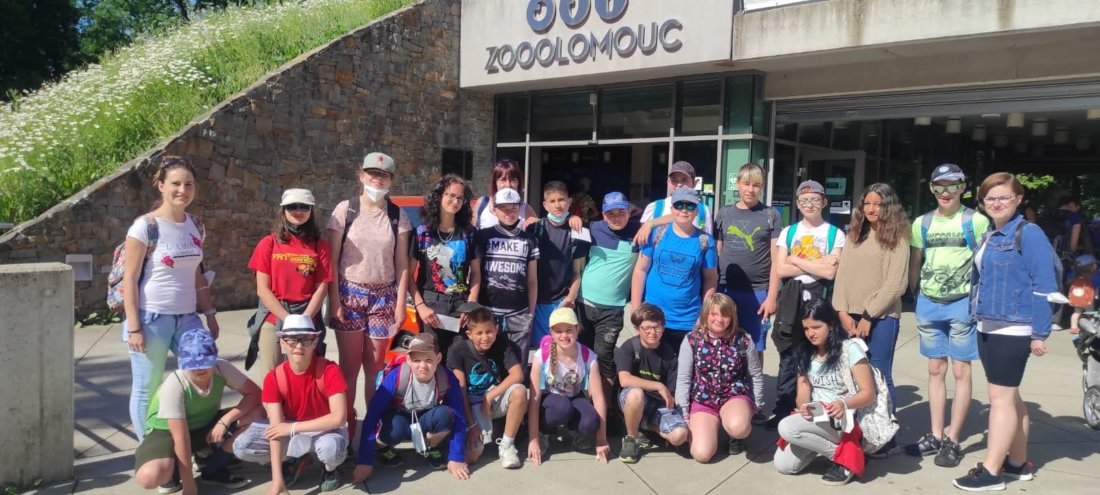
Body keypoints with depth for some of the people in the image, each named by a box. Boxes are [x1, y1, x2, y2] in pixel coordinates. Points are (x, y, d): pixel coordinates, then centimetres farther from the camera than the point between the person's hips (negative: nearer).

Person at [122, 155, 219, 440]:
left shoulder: (196, 226, 8)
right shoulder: (145, 226, -10)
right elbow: (129, 280, -10)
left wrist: (210, 314, 12)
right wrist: (133, 327, -13)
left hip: (187, 317, 6)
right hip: (152, 318, -5)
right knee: (147, 390, 5)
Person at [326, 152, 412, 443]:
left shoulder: (397, 215, 3)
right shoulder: (345, 209, -2)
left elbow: (402, 264, 4)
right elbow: (332, 259, -2)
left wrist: (400, 303, -1)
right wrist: (334, 299, -8)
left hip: (383, 297, 1)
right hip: (350, 294, -1)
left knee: (376, 367, 6)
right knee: (349, 366, 1)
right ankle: (345, 428, 11)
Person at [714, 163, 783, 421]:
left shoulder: (771, 216, 4)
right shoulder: (724, 214, 9)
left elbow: (776, 260, 0)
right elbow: (714, 255, 11)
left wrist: (771, 296, -6)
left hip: (757, 292, -2)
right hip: (725, 291, 2)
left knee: (754, 351, 4)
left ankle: (756, 405, 13)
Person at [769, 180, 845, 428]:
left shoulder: (835, 234, 3)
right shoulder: (788, 232, 10)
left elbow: (830, 272, -10)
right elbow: (780, 270, -2)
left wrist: (796, 260, -5)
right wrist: (816, 266, -7)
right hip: (791, 299, 2)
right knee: (788, 357, 5)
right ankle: (782, 410, 13)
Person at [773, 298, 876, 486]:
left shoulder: (850, 349, -9)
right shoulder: (805, 354, 9)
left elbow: (868, 393, -11)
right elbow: (803, 391, 4)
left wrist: (844, 404, -31)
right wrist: (804, 408, -20)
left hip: (844, 420, -6)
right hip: (815, 419, 6)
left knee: (786, 427, -28)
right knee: (782, 465, -12)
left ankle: (842, 455, -10)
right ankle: (825, 443, 11)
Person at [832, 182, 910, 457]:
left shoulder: (897, 239, -1)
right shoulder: (854, 235, 15)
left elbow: (895, 283, -9)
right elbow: (842, 275, 8)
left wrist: (869, 316, -12)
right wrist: (842, 311, -4)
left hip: (881, 318, -5)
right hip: (850, 316, 5)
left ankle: (887, 439, 8)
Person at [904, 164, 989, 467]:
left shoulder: (976, 221, -5)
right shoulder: (922, 223, 7)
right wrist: (916, 296, 12)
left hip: (963, 304, -4)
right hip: (929, 304, 4)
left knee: (960, 371, 1)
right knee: (935, 369, 11)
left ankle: (952, 441, 9)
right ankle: (935, 435, 20)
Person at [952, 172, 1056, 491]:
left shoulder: (1029, 234, -10)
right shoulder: (988, 237, 13)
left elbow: (1044, 286, -14)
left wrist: (1040, 333, -17)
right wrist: (976, 317, 14)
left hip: (1013, 330, -8)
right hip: (988, 328, 8)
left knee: (1000, 398, -5)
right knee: (1009, 396, 15)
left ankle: (991, 471, 1)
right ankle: (1018, 464, 26)